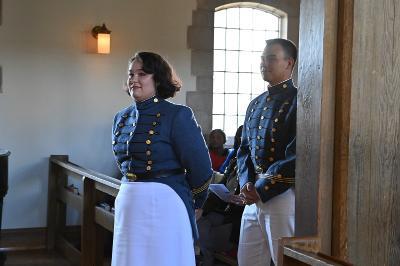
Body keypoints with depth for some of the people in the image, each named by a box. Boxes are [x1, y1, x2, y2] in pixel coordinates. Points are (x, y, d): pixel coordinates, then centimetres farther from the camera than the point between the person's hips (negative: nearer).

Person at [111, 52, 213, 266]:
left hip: (164, 205, -6)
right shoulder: (121, 118, 10)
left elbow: (200, 169, -8)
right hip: (127, 204, 6)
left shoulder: (177, 115, -11)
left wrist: (189, 202, 5)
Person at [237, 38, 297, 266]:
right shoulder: (256, 104, 15)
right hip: (253, 196, 7)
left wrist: (261, 190, -13)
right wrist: (247, 184, -1)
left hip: (283, 196, -7)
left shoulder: (297, 101, -10)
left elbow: (295, 156, -17)